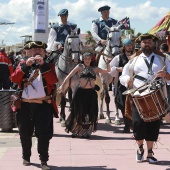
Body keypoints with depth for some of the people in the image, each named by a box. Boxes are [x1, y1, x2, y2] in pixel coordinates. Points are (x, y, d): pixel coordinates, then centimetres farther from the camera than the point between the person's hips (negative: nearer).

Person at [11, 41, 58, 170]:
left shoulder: (48, 65, 7)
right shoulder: (23, 63, 10)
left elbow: (53, 81, -12)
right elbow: (14, 79, -7)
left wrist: (43, 65, -18)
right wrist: (26, 65, -17)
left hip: (43, 105, -1)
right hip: (25, 105, 2)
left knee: (44, 134, -3)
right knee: (25, 133, 9)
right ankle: (26, 157, 26)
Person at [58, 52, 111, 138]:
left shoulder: (95, 69, 13)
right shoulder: (80, 67, 5)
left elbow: (107, 71, 13)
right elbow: (69, 76, 2)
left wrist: (107, 63, -4)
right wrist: (63, 85, -4)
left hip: (91, 93, 3)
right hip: (81, 92, -3)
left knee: (90, 113, 3)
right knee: (79, 112, 1)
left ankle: (86, 132, 16)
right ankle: (75, 131, 15)